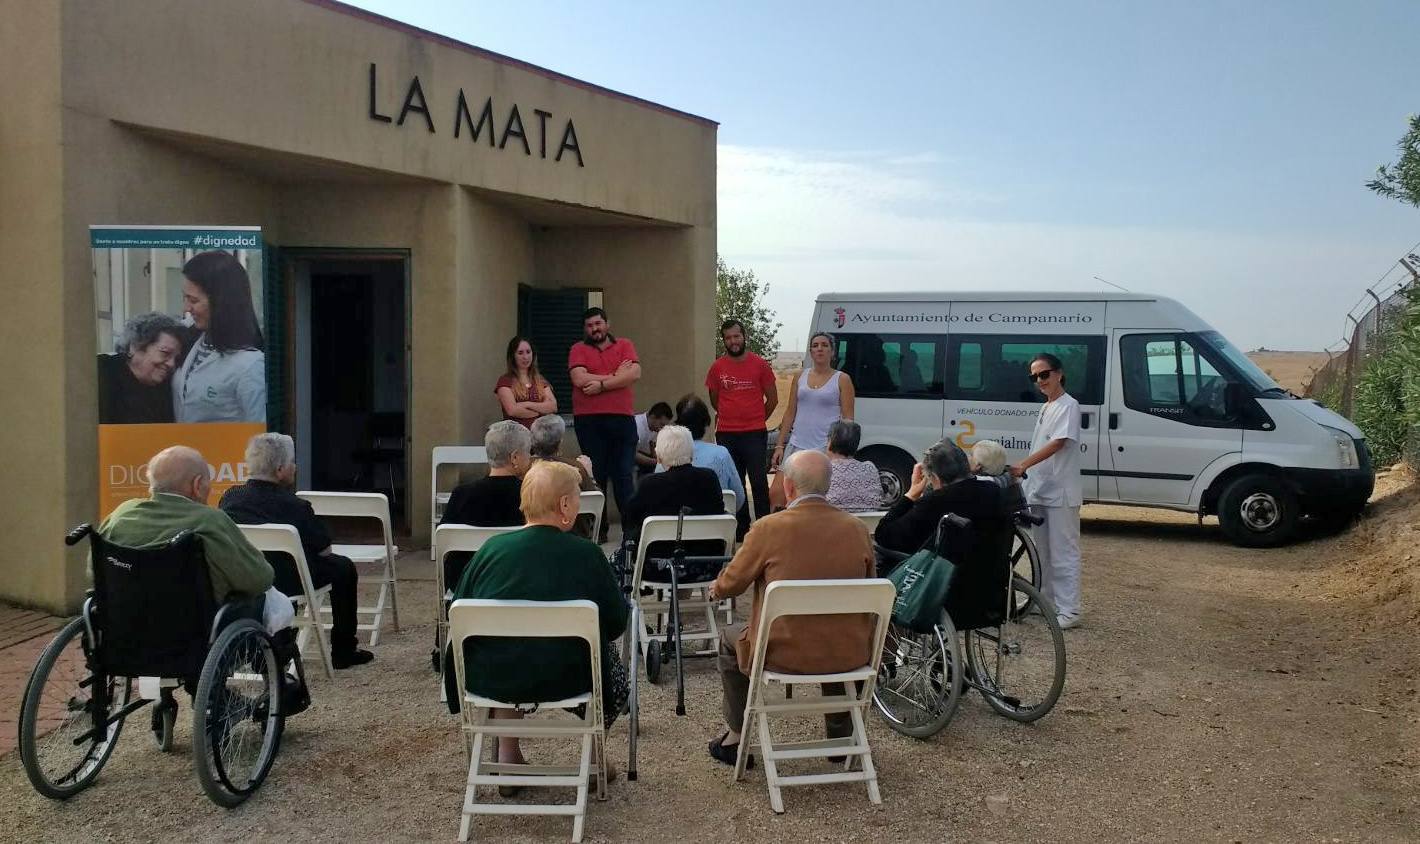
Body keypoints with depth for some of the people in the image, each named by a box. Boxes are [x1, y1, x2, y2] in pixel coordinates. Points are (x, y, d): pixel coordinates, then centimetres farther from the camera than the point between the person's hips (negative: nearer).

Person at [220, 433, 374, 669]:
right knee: (343, 568, 17)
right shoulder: (295, 506, -21)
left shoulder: (228, 498, -6)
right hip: (287, 584, -6)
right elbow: (324, 550, -8)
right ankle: (343, 653, 23)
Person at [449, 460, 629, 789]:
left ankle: (507, 756, 33)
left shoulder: (492, 548, -2)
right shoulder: (586, 554, -8)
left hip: (489, 680, 3)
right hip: (564, 681, -2)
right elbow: (617, 623, -1)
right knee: (612, 664, 28)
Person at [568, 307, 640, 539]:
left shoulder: (624, 345, 10)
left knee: (623, 474, 1)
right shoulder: (578, 349, 7)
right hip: (588, 420, 0)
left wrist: (601, 384, -11)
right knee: (596, 474, 5)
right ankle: (598, 528, 11)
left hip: (622, 418, 1)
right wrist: (615, 376, -5)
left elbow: (635, 374, -6)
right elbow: (579, 379, -10)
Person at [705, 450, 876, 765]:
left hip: (784, 653, -3)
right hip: (849, 656, 3)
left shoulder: (768, 528, -14)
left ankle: (735, 737, 34)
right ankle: (840, 736, 45)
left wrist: (716, 590, 24)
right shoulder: (857, 528, -4)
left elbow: (732, 583, -1)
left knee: (730, 639, 28)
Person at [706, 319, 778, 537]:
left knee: (759, 482, -5)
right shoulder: (717, 367, 4)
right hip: (726, 435, 2)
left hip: (755, 434, -2)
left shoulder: (760, 364, 0)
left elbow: (772, 399, 8)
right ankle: (741, 528, 17)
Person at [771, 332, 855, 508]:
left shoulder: (842, 379, 2)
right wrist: (779, 445, 9)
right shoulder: (801, 376, 13)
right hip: (797, 445, 4)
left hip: (826, 448, -4)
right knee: (776, 494, -5)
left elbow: (848, 419, -1)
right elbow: (790, 413, 15)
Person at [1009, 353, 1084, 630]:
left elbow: (1058, 443, -21)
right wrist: (1026, 472, 13)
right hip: (1039, 490, 9)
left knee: (1063, 553, -7)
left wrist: (1023, 465, -30)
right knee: (1042, 551, 15)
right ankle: (1046, 602, 25)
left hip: (1060, 492, -9)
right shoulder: (1045, 408, 16)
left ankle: (1068, 611, -4)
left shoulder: (1068, 406, -10)